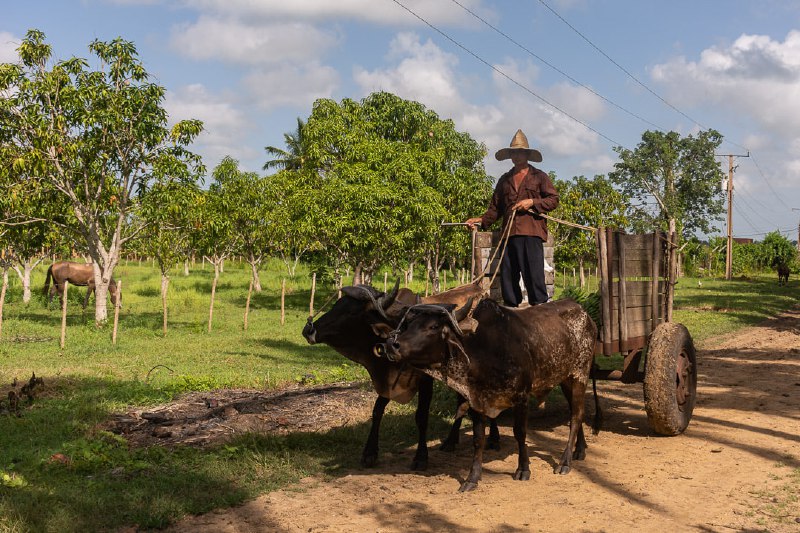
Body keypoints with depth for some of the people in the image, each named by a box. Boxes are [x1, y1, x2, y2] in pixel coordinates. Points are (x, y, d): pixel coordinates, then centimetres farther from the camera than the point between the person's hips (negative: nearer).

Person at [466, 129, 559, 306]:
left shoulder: (539, 177, 12)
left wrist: (532, 202, -7)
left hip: (532, 232, -4)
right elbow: (495, 207, 23)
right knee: (507, 275, 2)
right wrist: (481, 220, 7)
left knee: (533, 273, -11)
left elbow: (554, 199, 6)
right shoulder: (504, 180, 24)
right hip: (509, 233, 5)